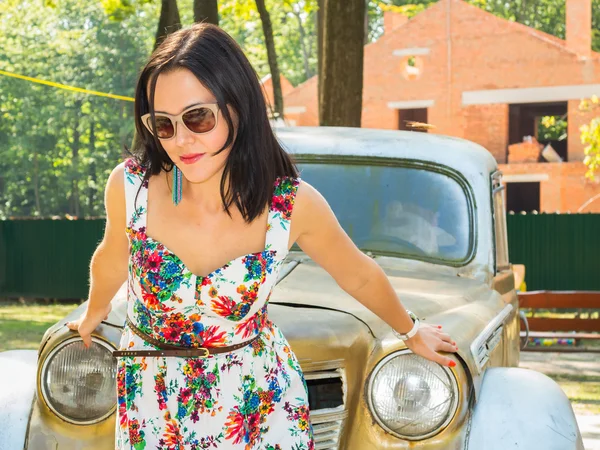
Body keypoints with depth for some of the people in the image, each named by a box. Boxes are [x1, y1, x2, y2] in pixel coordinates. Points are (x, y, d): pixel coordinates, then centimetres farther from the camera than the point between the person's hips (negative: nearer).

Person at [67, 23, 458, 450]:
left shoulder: (293, 204, -19)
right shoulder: (130, 186, -19)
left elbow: (360, 276, 1)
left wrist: (412, 331, 16)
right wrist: (94, 313, 24)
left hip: (260, 403, -1)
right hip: (152, 409, 1)